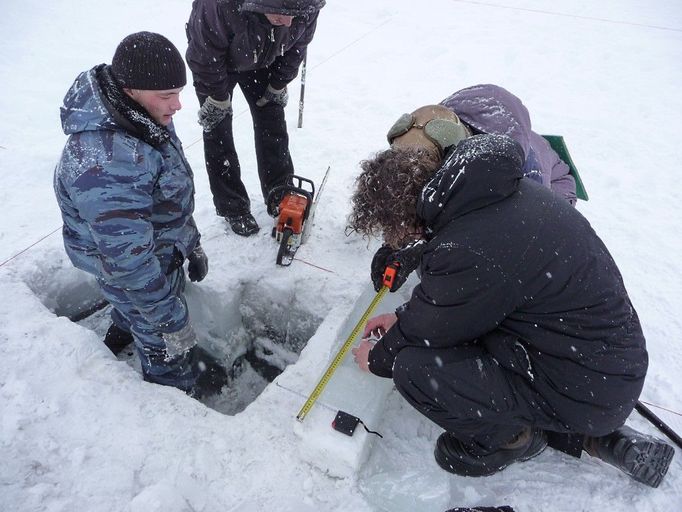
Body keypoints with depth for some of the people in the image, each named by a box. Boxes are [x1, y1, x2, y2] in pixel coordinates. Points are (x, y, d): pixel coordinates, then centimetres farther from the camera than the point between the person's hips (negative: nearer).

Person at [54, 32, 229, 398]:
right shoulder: (105, 166, -41)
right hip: (129, 266, -8)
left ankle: (122, 333, 68)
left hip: (162, 247, 8)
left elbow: (175, 189, 3)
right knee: (165, 345, 16)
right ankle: (177, 388, 45)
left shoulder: (143, 117, -11)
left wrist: (192, 243, 13)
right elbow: (128, 262, -35)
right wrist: (172, 322, -26)